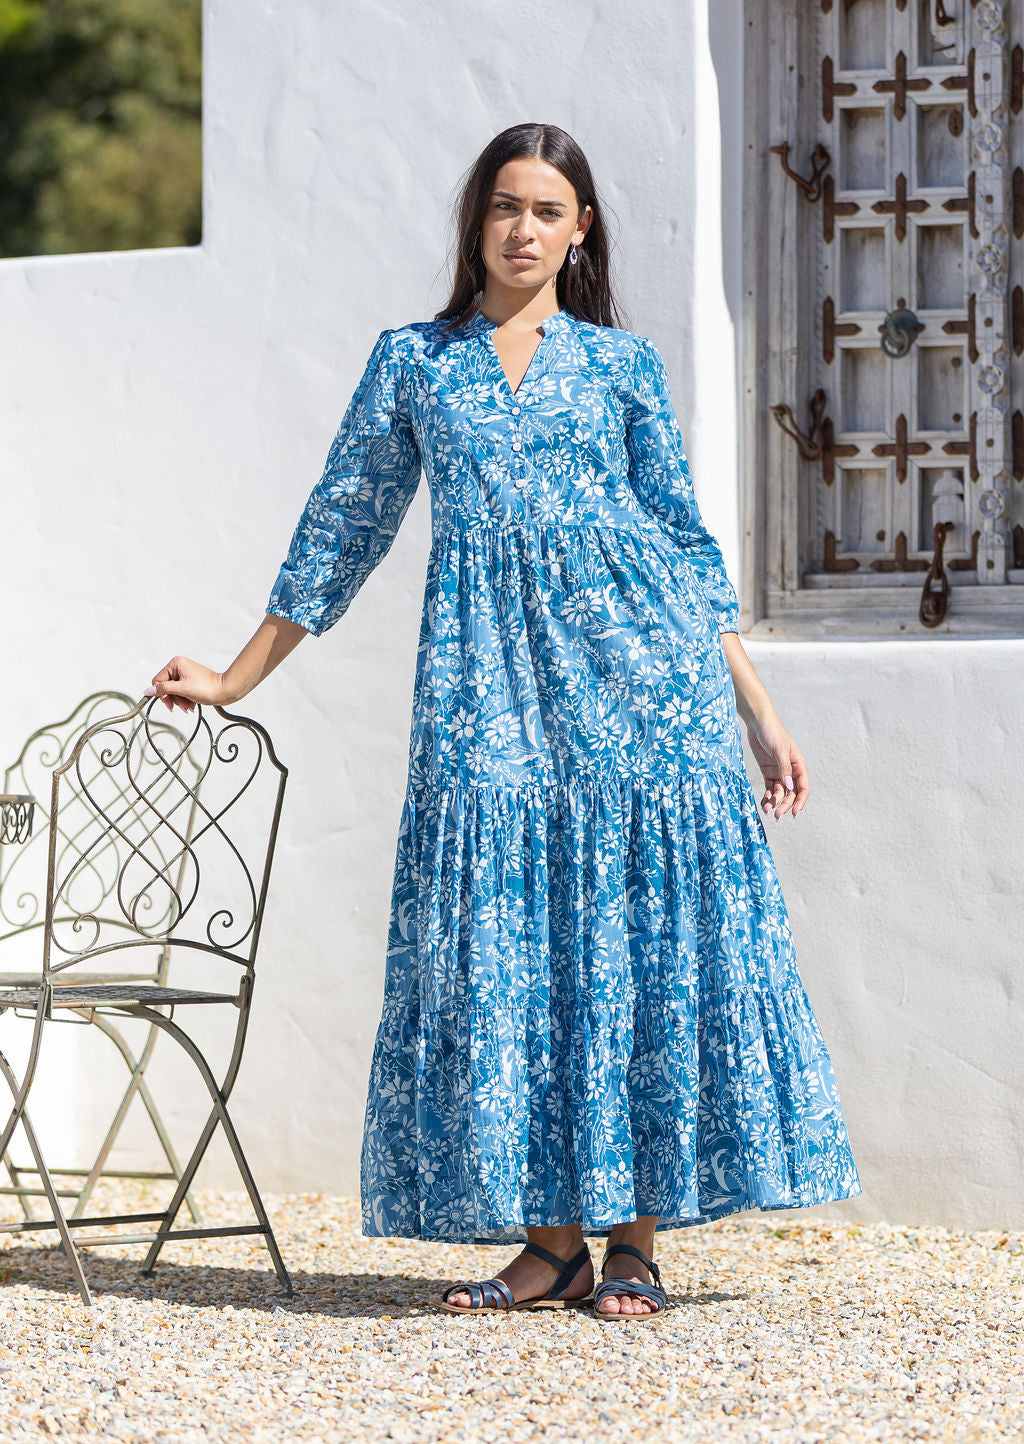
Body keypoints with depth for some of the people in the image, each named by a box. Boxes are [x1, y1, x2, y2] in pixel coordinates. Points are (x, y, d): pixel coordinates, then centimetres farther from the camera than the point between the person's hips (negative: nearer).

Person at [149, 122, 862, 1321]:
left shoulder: (622, 363, 11)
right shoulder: (411, 363, 13)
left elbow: (688, 545, 12)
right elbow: (343, 526, 17)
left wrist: (759, 714, 8)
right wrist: (238, 676, 16)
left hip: (639, 672, -1)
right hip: (487, 687, 1)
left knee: (649, 938, -5)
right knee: (501, 943, -4)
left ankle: (634, 1239, 1)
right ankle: (550, 1240, 2)